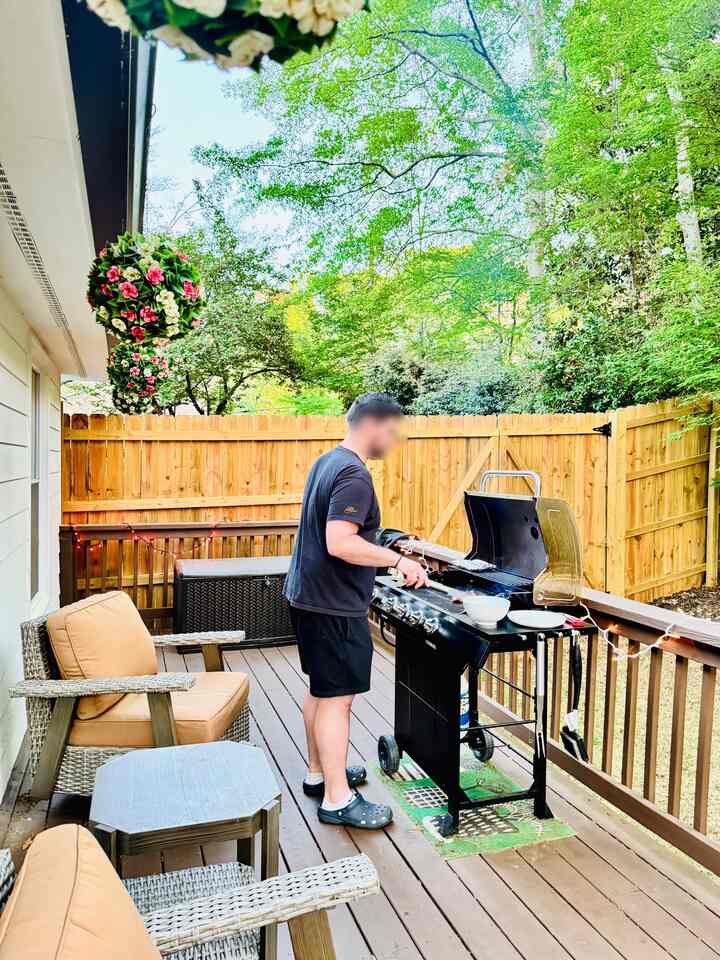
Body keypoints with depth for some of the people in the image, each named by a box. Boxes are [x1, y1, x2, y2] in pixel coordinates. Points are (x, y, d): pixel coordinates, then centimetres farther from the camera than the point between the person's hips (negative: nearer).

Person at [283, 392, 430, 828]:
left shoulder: (328, 462, 12)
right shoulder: (354, 475, -20)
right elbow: (340, 544, -29)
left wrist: (386, 551, 22)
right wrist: (398, 559, -21)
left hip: (308, 596, 10)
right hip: (334, 605, -10)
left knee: (321, 690, 20)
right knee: (338, 698, -1)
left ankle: (320, 772, 34)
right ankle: (337, 799, 11)